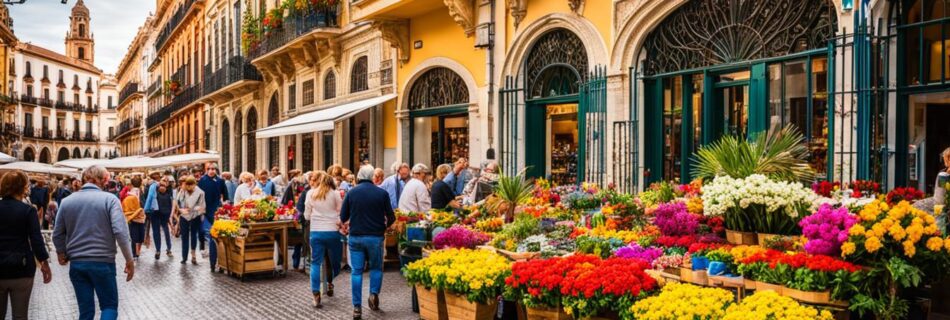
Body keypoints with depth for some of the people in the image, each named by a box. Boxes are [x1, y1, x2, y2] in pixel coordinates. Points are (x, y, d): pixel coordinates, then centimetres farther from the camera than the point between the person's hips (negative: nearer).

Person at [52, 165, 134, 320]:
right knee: (109, 306, 8)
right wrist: (129, 260, -11)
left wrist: (62, 253, 29)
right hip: (103, 262, -4)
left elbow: (57, 234, 11)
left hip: (76, 263, 4)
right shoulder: (109, 199, -8)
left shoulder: (67, 201, 6)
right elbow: (120, 231, -17)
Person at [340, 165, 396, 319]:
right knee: (376, 267, 19)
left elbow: (343, 217, 1)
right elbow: (391, 218, -1)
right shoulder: (382, 193, -4)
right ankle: (374, 293, 0)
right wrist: (384, 226, 19)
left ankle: (357, 307, 6)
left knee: (356, 271, 7)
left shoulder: (351, 192, -1)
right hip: (375, 236, -1)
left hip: (355, 237, 1)